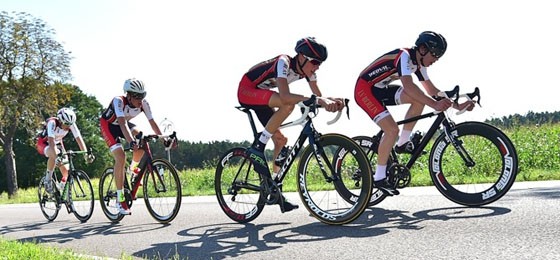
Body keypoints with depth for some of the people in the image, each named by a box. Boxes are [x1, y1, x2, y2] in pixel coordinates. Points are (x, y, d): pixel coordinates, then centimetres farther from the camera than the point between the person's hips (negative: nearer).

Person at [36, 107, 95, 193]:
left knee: (66, 170, -13)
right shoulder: (52, 123, -35)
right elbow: (51, 142, -45)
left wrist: (86, 154, -43)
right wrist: (57, 157, -60)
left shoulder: (71, 124, -23)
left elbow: (79, 139, -28)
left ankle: (61, 188, 14)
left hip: (58, 143, 4)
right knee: (54, 155, -39)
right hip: (43, 143, -4)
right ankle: (48, 178, -18)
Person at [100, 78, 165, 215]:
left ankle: (133, 167, 5)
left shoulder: (144, 103, -22)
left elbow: (152, 122, -20)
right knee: (121, 157, -23)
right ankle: (120, 200, -15)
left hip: (125, 124, 5)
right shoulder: (119, 101, -36)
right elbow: (122, 123, -47)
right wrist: (131, 142, -60)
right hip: (108, 125, -5)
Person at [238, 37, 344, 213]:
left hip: (262, 95, 8)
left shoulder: (307, 71, -7)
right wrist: (318, 100, -53)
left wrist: (331, 101, -32)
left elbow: (318, 95, -9)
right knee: (288, 104, -33)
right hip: (247, 90, -8)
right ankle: (257, 147, -22)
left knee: (280, 141, -1)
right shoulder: (284, 63, -31)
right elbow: (285, 96, -46)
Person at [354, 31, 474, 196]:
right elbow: (408, 86, -36)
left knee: (419, 98, -8)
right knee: (392, 129, -20)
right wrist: (435, 105, -42)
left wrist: (457, 105, 1)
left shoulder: (419, 64, 5)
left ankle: (402, 144, 2)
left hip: (381, 89, 8)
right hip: (365, 89, -8)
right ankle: (379, 178, -9)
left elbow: (431, 90, 10)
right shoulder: (404, 56, -22)